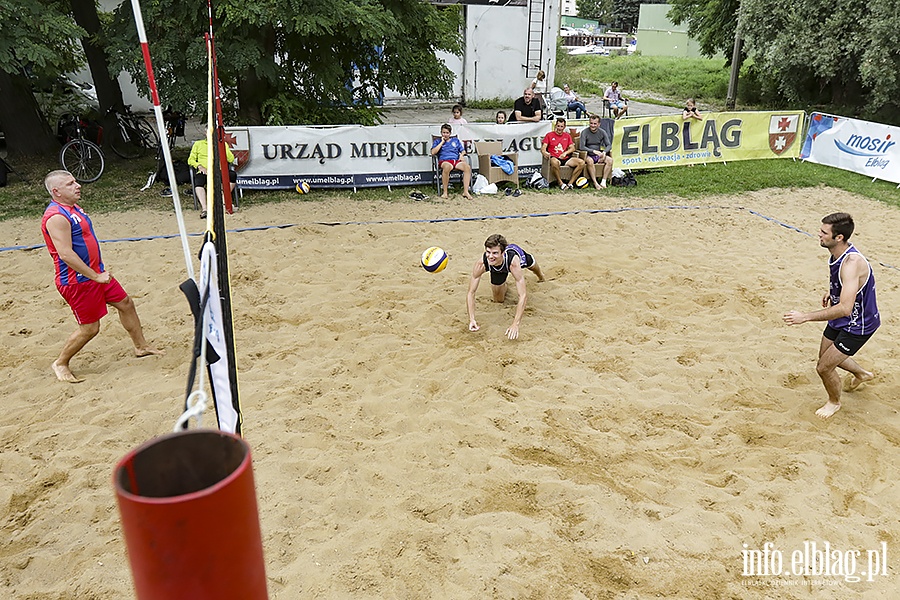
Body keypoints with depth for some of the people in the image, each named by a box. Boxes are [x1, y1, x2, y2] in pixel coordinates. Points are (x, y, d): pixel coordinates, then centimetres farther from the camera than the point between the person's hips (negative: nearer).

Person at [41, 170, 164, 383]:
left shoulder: (73, 207, 11)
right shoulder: (56, 217, -22)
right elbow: (66, 254, -28)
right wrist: (95, 276, -25)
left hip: (95, 273, 10)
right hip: (77, 281, -10)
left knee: (125, 303, 16)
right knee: (89, 328, -3)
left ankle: (141, 346, 32)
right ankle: (60, 364, 19)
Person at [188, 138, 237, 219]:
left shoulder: (223, 144, 23)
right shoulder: (198, 144, 23)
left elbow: (231, 159, 8)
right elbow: (191, 159, 15)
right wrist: (199, 166, -5)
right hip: (204, 172, -1)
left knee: (233, 175, -32)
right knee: (198, 181, -35)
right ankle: (204, 209, -47)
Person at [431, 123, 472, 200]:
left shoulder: (456, 140, 28)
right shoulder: (437, 141, 21)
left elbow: (463, 151, 26)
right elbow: (433, 153, 4)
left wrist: (462, 155, 2)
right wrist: (442, 142, 6)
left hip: (456, 160, 3)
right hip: (444, 161, -3)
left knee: (467, 167, -31)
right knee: (447, 167, -43)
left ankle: (465, 191, -33)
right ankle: (445, 192, -33)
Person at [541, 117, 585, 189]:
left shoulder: (567, 136, 21)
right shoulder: (549, 135, 10)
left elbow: (572, 148, 13)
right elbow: (543, 148, 0)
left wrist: (565, 153, -8)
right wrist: (544, 152, -25)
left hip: (566, 158, 4)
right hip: (555, 158, -4)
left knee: (581, 163, -21)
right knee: (554, 162, -43)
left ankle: (570, 183, -21)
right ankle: (560, 183, -27)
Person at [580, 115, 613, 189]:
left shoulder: (602, 132, 4)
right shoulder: (585, 132, -8)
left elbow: (608, 145, 3)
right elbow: (581, 147, -16)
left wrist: (604, 152, -20)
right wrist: (594, 151, -26)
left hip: (598, 155, 4)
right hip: (588, 155, -4)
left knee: (610, 160, -22)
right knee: (590, 161, -38)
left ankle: (603, 181, -25)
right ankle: (595, 183, -34)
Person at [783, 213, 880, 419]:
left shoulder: (852, 263, -37)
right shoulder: (839, 250, -8)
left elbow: (845, 308, -43)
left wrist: (805, 317, -43)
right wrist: (832, 291, 9)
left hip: (858, 325, -9)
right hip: (840, 319, 9)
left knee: (824, 367, -4)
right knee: (826, 356, 25)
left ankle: (834, 402, 27)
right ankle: (861, 374, 55)